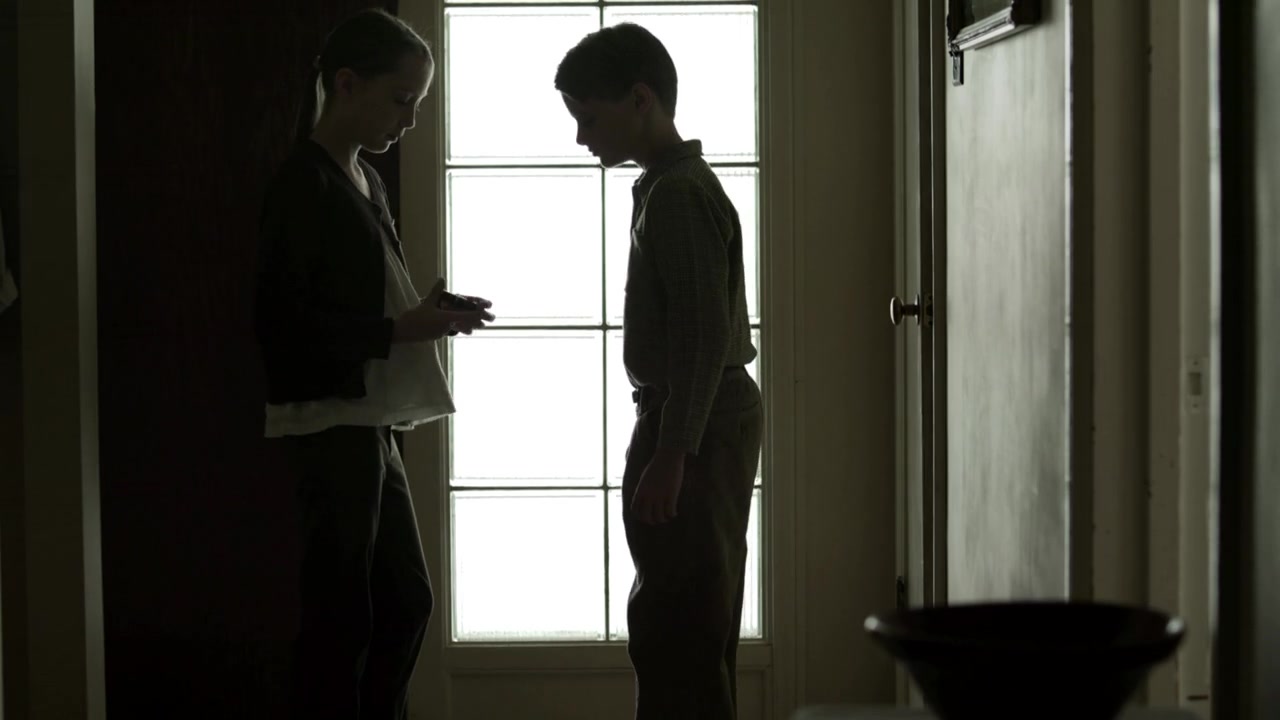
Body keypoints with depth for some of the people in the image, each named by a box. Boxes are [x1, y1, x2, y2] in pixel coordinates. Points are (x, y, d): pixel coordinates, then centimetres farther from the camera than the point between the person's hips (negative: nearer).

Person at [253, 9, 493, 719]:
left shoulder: (364, 180, 14)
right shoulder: (304, 183, -13)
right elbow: (280, 319, -20)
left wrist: (428, 312, 2)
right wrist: (401, 330, -20)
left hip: (369, 422, 9)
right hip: (330, 422, -9)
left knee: (404, 603, 15)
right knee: (340, 614, -4)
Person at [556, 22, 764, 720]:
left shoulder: (679, 195, -15)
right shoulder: (669, 186, 16)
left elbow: (703, 335, -21)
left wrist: (670, 457, -23)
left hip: (695, 427, -11)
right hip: (702, 423, 11)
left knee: (677, 629, -10)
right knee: (693, 631, 15)